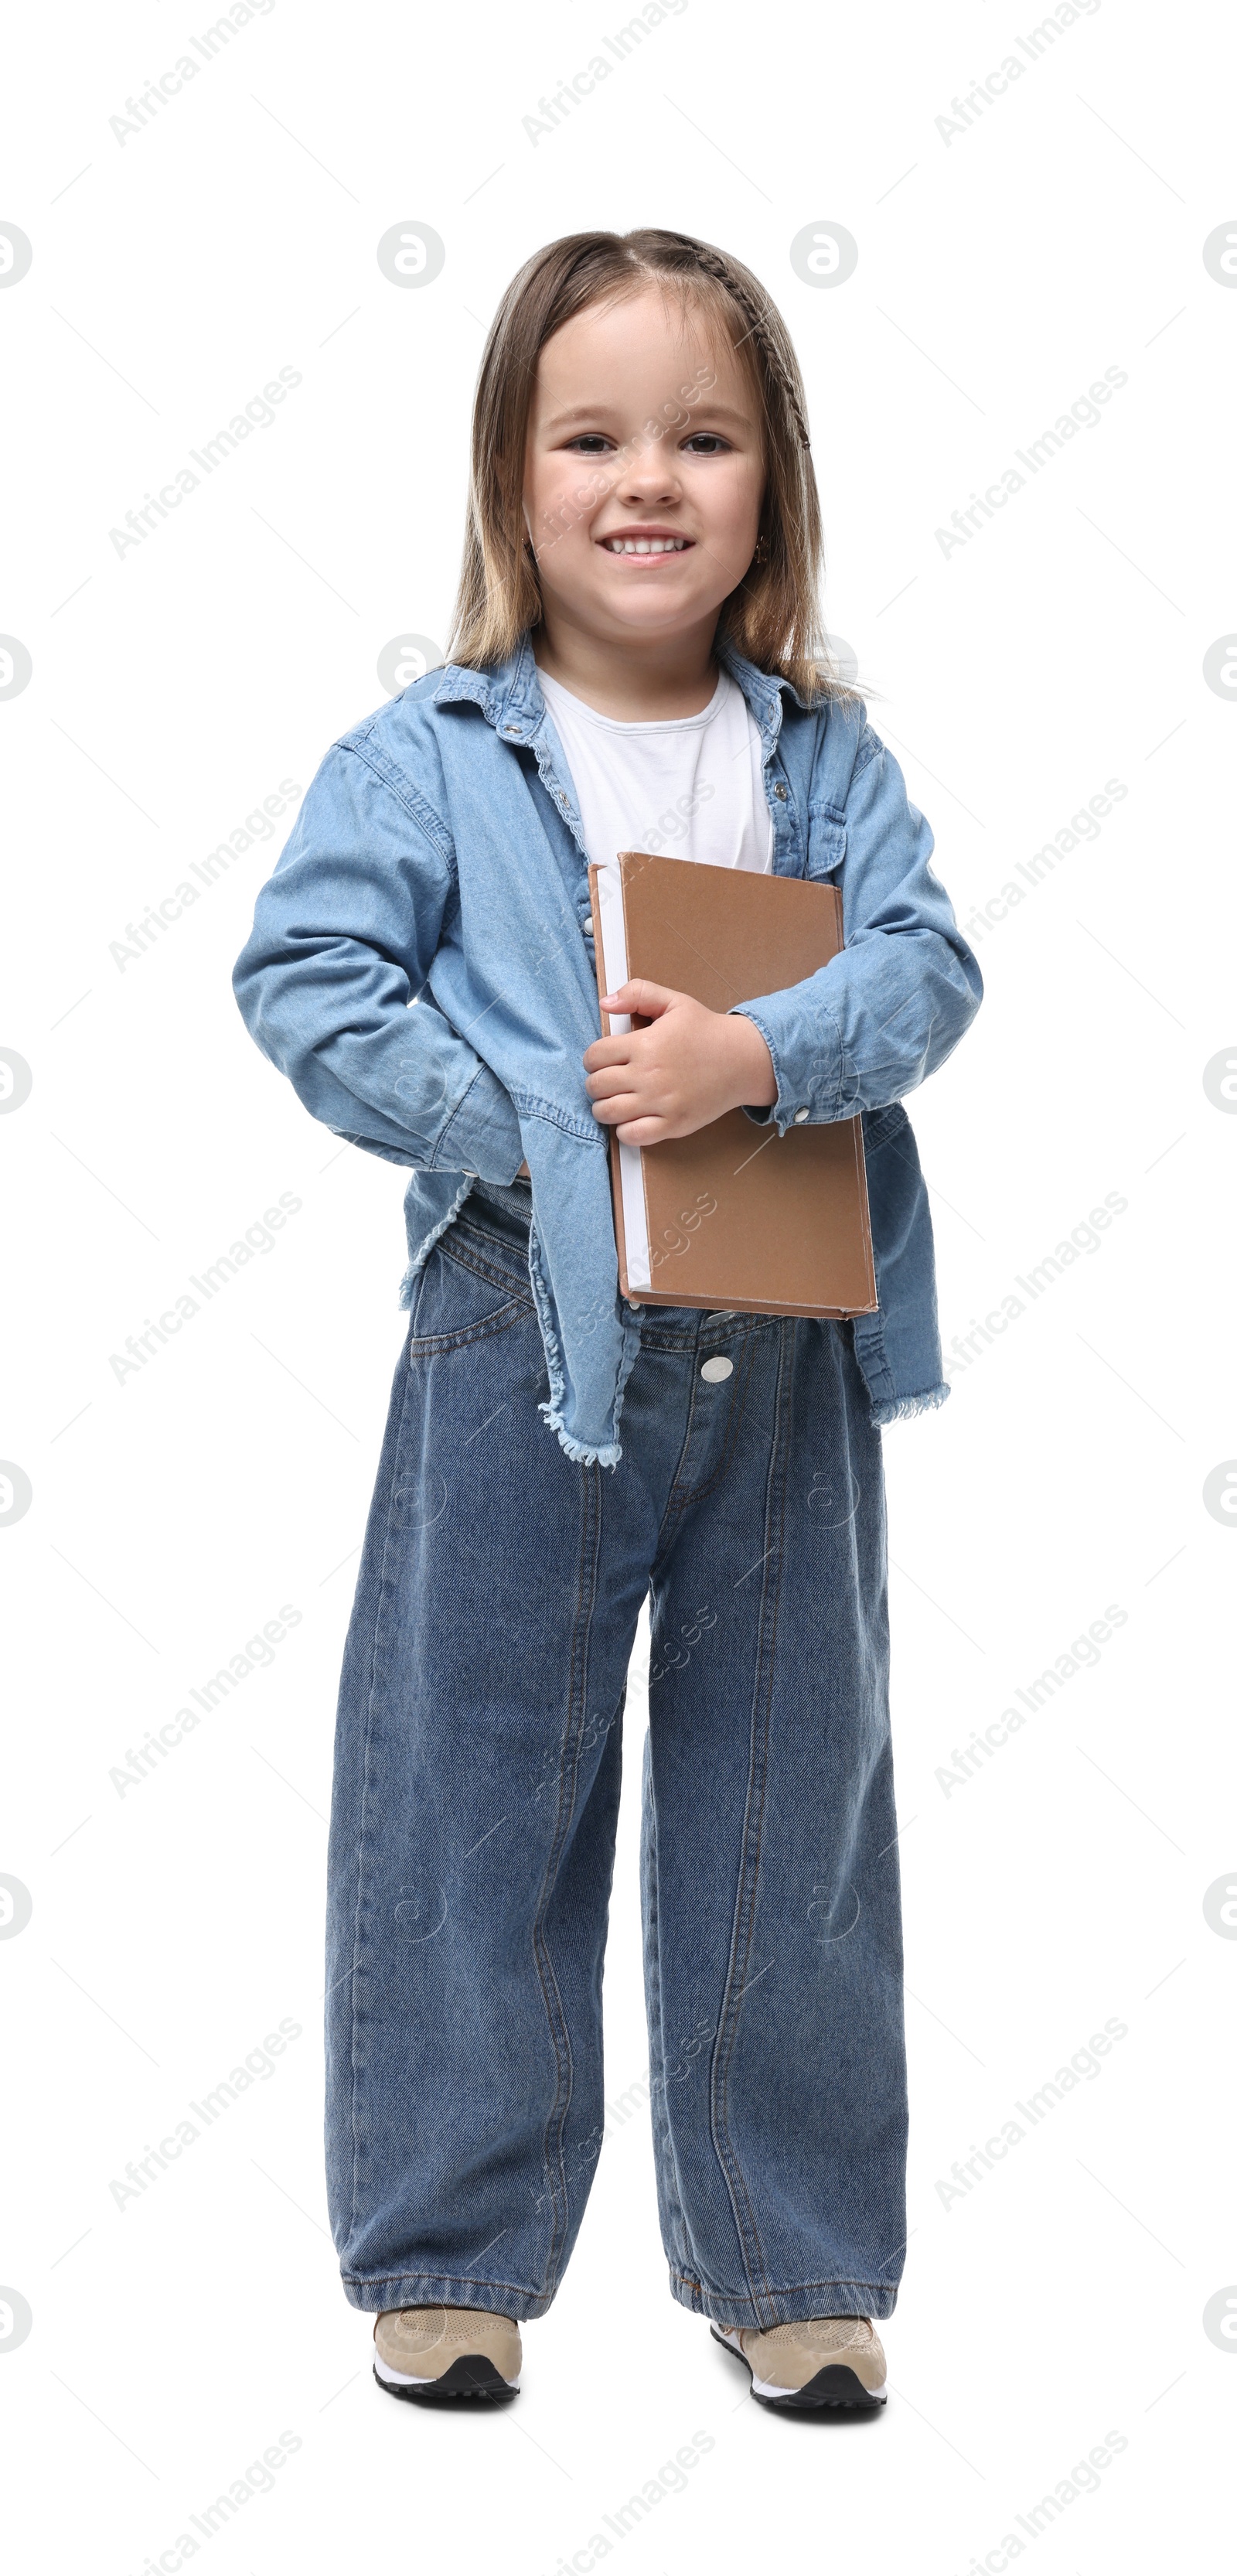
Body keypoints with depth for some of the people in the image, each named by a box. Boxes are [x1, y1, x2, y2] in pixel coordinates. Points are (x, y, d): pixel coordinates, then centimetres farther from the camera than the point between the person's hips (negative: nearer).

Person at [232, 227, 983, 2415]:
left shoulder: (825, 753, 5)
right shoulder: (429, 759, -3)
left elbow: (926, 964, -4)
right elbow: (307, 978, -7)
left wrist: (758, 1057, -22)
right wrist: (533, 1119, -15)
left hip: (783, 1365, 3)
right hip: (525, 1347, -2)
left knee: (788, 1808, 11)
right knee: (477, 1805, 6)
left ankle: (793, 2257, 26)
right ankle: (446, 2252, 22)